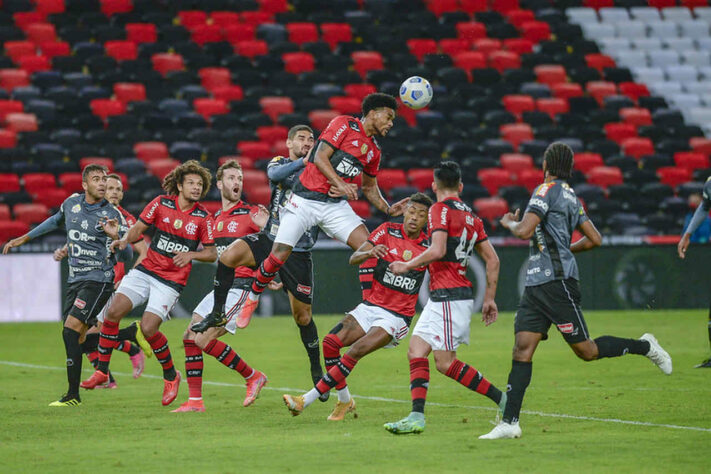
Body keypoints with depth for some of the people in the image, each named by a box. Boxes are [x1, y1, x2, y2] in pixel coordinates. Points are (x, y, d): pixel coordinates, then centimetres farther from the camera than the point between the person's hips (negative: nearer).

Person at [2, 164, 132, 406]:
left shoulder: (112, 215, -8)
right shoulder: (72, 203, 7)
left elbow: (125, 257, -10)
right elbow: (55, 221, 29)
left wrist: (115, 237, -30)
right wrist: (23, 239, 33)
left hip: (98, 280, -7)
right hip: (75, 279, 7)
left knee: (71, 330, -19)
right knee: (77, 338, 2)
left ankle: (73, 394, -16)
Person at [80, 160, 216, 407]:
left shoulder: (203, 217, -4)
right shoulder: (161, 203, 0)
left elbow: (212, 253, 2)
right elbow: (138, 228, 5)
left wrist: (191, 254, -16)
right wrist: (125, 239, -16)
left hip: (171, 281, -3)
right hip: (145, 270, 3)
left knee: (148, 328, -16)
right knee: (113, 312, -13)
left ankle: (170, 376, 8)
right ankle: (102, 370, 1)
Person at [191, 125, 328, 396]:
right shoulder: (279, 163, 6)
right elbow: (275, 174, -19)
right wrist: (303, 162, -32)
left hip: (298, 252, -1)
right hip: (271, 240, 1)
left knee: (302, 315, 3)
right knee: (231, 254, -29)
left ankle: (317, 371, 21)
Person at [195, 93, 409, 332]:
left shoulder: (373, 151, 14)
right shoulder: (344, 124, -6)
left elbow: (370, 188, 25)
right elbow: (320, 158, -14)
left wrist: (388, 209, 9)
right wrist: (340, 184, -25)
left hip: (336, 205, 6)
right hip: (305, 200, -6)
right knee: (279, 255, -11)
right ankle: (252, 298, 13)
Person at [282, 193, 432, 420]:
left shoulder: (428, 246, -2)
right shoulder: (388, 231, 0)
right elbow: (353, 259, -8)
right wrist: (370, 252, -29)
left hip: (397, 316, -3)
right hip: (371, 306, 3)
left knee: (355, 352, -21)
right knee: (331, 342, -15)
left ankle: (307, 400, -18)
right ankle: (344, 401, 4)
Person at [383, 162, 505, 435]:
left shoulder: (440, 210, -7)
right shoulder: (470, 216, 16)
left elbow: (438, 250, -21)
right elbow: (493, 260, 14)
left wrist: (407, 266, -8)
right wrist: (489, 298, 19)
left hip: (449, 297, -9)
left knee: (445, 363, -7)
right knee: (416, 351, 6)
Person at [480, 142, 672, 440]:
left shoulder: (547, 190, -9)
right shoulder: (571, 197, 17)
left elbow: (524, 231, -19)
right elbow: (594, 239, 21)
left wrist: (509, 223, 3)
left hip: (557, 281, -9)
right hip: (536, 283, 9)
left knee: (587, 351, -2)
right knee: (522, 350, -2)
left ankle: (645, 346, 16)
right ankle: (509, 423, -8)